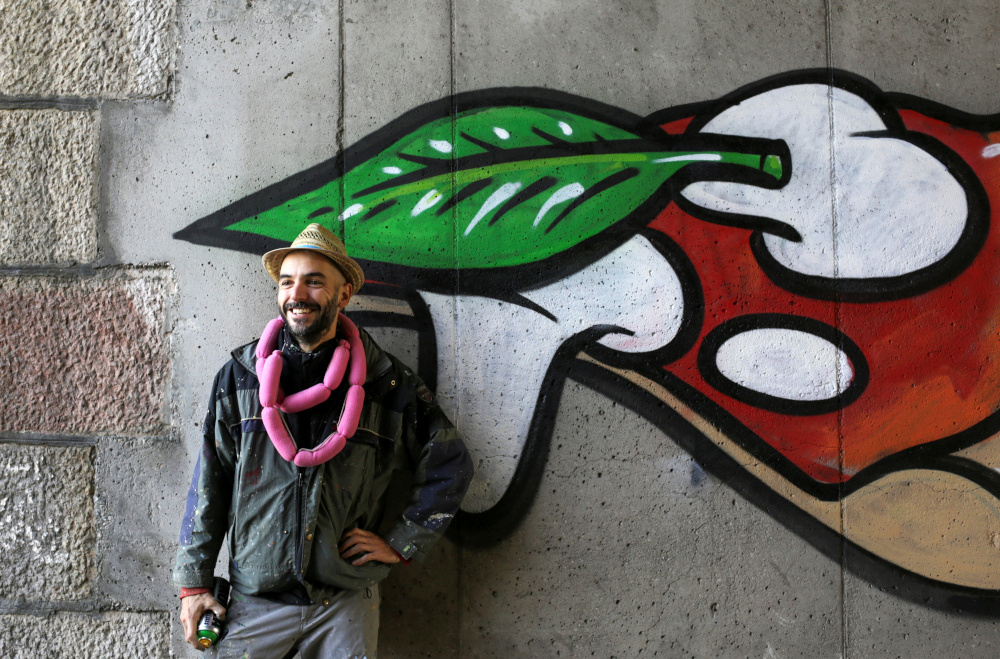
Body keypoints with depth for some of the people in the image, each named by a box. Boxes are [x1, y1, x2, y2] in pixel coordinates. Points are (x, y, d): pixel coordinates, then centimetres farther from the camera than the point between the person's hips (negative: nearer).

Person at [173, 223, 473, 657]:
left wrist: (401, 543, 2)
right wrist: (193, 581, 1)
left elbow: (449, 467, 7)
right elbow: (209, 483, 4)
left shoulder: (389, 384, -2)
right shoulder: (240, 376, 1)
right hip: (256, 602, 1)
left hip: (346, 604, 0)